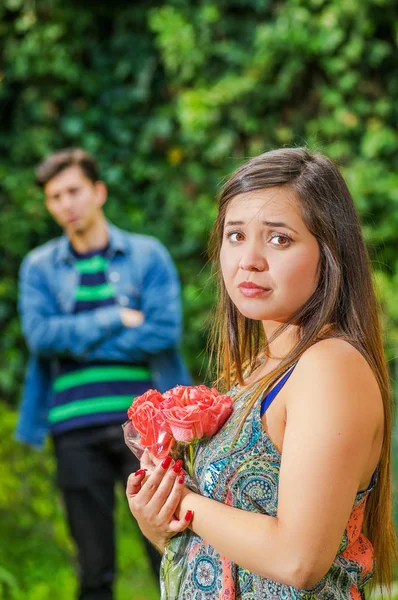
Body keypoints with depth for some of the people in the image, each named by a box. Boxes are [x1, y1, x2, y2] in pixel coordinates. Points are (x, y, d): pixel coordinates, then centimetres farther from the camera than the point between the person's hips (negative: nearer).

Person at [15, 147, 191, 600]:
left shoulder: (147, 255, 7)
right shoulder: (39, 267, 12)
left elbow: (164, 330, -6)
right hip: (75, 428, 1)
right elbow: (39, 334, -4)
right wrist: (115, 319, -7)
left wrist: (77, 339, -4)